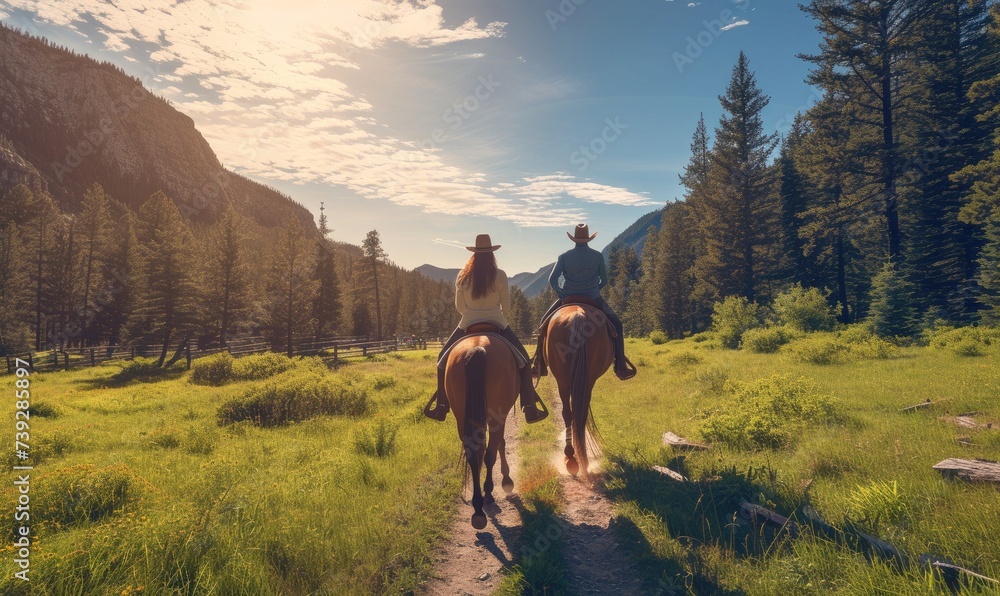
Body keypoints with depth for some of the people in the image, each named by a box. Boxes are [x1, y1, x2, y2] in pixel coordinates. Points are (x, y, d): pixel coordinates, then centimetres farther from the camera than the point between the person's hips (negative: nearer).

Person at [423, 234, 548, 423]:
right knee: (523, 359, 13)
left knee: (444, 358, 22)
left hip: (468, 325, 2)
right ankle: (530, 408, 7)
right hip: (497, 324, -1)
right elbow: (507, 306, -4)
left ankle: (441, 407, 19)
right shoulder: (500, 275, -8)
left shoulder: (463, 276, -2)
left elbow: (459, 306, 4)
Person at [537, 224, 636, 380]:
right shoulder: (598, 256, -3)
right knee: (616, 324, 17)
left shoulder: (564, 257, -4)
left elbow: (552, 280, -9)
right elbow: (604, 281, 2)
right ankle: (620, 367, 11)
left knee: (545, 323, 22)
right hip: (593, 300, 0)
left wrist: (562, 294, 7)